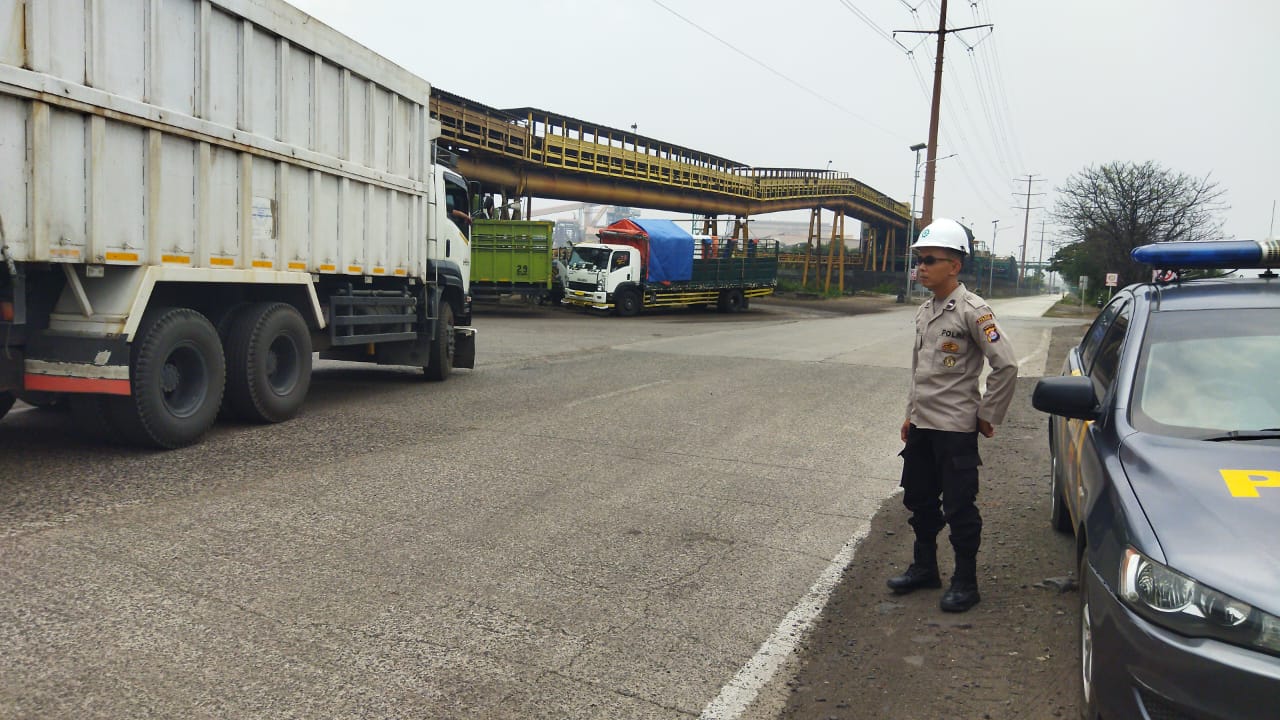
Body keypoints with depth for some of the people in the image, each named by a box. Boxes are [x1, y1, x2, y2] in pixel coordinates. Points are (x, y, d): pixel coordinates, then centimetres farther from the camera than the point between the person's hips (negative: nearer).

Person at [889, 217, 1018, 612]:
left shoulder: (972, 310, -14)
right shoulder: (925, 310, 10)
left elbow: (1006, 365, -17)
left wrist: (988, 416, -12)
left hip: (956, 427, -8)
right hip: (922, 425, 8)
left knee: (959, 508, 2)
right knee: (919, 500, 17)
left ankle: (965, 583, 16)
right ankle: (924, 566, 33)